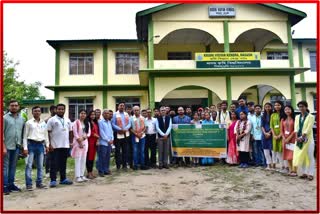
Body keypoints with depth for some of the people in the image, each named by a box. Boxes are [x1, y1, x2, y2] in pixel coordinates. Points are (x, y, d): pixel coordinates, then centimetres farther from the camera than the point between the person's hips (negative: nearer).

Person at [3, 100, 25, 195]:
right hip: (7, 146, -4)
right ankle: (5, 186, 7)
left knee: (13, 166, 12)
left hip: (17, 146, 4)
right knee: (5, 166, 1)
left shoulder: (22, 119, 9)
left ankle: (11, 184, 21)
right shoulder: (5, 118, -3)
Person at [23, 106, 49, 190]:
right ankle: (29, 184, 2)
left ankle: (39, 183, 16)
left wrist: (47, 145, 7)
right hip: (31, 144, -4)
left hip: (41, 144, 4)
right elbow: (25, 136, -1)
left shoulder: (44, 123, 10)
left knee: (40, 166, 8)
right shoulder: (29, 123, 0)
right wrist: (25, 148, -7)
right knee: (29, 165, -4)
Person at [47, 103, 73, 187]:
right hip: (55, 146, -5)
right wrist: (49, 144, -13)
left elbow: (70, 132, 16)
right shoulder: (51, 120, -3)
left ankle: (63, 179, 21)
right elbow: (48, 133, -7)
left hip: (65, 145, 5)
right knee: (54, 164, 0)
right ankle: (53, 180, 7)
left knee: (63, 163, 12)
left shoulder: (67, 120, 13)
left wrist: (71, 142, 9)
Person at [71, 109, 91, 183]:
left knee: (83, 159, 7)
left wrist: (84, 137, -12)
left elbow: (89, 132, 8)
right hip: (77, 142, -5)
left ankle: (82, 175, 14)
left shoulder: (87, 123, 12)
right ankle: (77, 176, -3)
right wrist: (79, 142, -13)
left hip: (85, 142, 5)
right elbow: (75, 133, -9)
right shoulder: (76, 122, -4)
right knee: (78, 159, -5)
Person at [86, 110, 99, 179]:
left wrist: (98, 140, 3)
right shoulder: (87, 123, -9)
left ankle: (91, 172, 19)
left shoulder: (96, 123, 15)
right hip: (89, 141, -7)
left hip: (95, 141, 7)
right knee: (89, 157, -2)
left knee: (93, 157, 11)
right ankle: (89, 173, 6)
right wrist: (94, 135, -8)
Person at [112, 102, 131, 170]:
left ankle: (124, 164, 18)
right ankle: (118, 165, 10)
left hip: (126, 134, 4)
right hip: (118, 134, -4)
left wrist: (125, 129, -12)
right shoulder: (115, 114, -2)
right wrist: (119, 129, -20)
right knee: (118, 150, 2)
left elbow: (129, 123, 6)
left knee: (125, 150, 8)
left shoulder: (126, 114, 11)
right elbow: (113, 124, -9)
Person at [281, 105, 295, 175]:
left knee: (292, 154, -8)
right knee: (287, 154, 6)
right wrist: (284, 138, -5)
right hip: (285, 138, 5)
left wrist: (289, 138, -12)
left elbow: (295, 130, -9)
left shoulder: (294, 119, -3)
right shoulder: (283, 119, 11)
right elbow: (281, 130, 8)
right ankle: (290, 169, 13)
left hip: (292, 138, -5)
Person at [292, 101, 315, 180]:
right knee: (300, 156, 6)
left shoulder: (311, 117, -2)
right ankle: (304, 173, 15)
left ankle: (310, 174, 3)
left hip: (308, 139, -5)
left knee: (310, 157, -1)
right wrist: (297, 137, -11)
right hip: (299, 139, 5)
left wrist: (302, 137, -18)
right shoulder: (297, 117, 13)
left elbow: (308, 129, -11)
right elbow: (296, 128, 3)